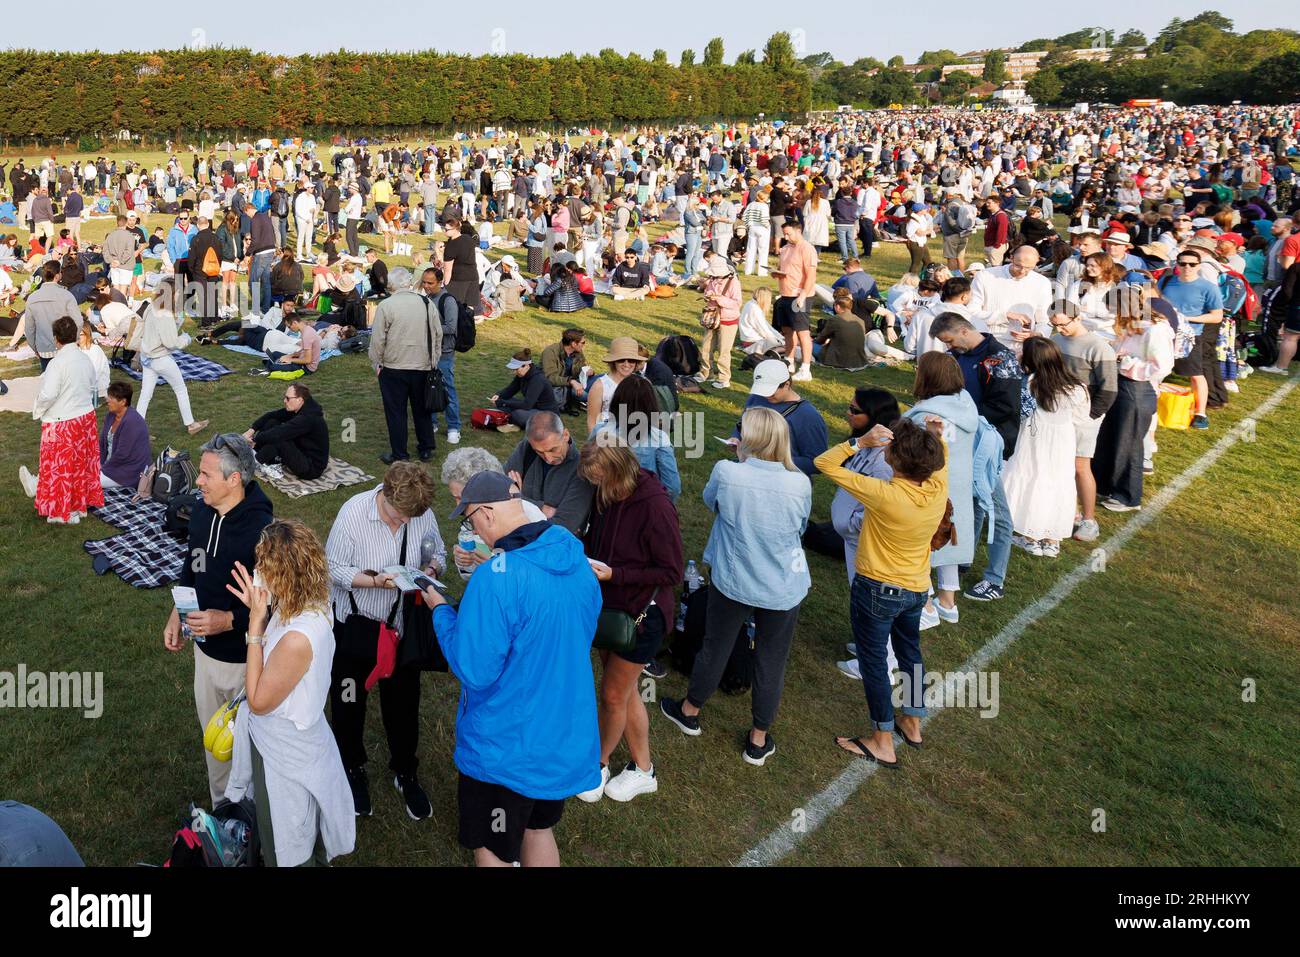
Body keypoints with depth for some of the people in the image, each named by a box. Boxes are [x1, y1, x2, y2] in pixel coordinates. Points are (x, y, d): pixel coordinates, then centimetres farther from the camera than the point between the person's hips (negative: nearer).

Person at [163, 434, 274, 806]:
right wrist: (177, 613, 8)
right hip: (206, 648, 7)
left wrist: (229, 620, -30)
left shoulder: (261, 530, -28)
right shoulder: (200, 512, -4)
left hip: (245, 658, -7)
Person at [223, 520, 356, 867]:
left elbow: (258, 702, -23)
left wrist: (255, 623, -26)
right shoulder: (308, 606, -11)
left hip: (286, 755, -8)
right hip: (284, 740, 8)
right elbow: (275, 658, 5)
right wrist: (259, 612, -10)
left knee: (288, 853, 18)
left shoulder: (298, 638, -38)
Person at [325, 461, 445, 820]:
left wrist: (431, 570, -20)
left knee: (403, 702, 15)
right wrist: (378, 581, -30)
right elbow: (334, 569, -17)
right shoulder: (353, 512, -23)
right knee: (349, 702, 17)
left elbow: (437, 553, 2)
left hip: (403, 624, 2)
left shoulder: (423, 514, -14)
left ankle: (405, 773, 38)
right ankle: (353, 770, 43)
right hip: (355, 623, -2)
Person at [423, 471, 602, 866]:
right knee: (538, 831, 28)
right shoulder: (579, 564, -4)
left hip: (506, 750, -7)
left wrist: (441, 610, -10)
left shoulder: (496, 581, -29)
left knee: (493, 852, 17)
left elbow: (474, 672, -24)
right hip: (567, 739, 7)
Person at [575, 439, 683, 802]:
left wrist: (614, 574, -24)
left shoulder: (655, 506, -26)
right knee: (625, 691, 18)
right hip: (610, 606, 7)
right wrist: (582, 554, -7)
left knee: (613, 695, 8)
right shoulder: (607, 496, -6)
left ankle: (598, 764, 32)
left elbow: (672, 572, -19)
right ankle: (643, 769, 35)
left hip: (641, 613, -7)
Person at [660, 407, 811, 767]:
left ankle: (690, 711, 45)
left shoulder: (726, 472, -21)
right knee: (771, 660, 17)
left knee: (715, 647, 21)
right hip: (784, 589, 0)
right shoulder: (799, 484, -18)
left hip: (732, 582, 0)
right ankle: (758, 740, 33)